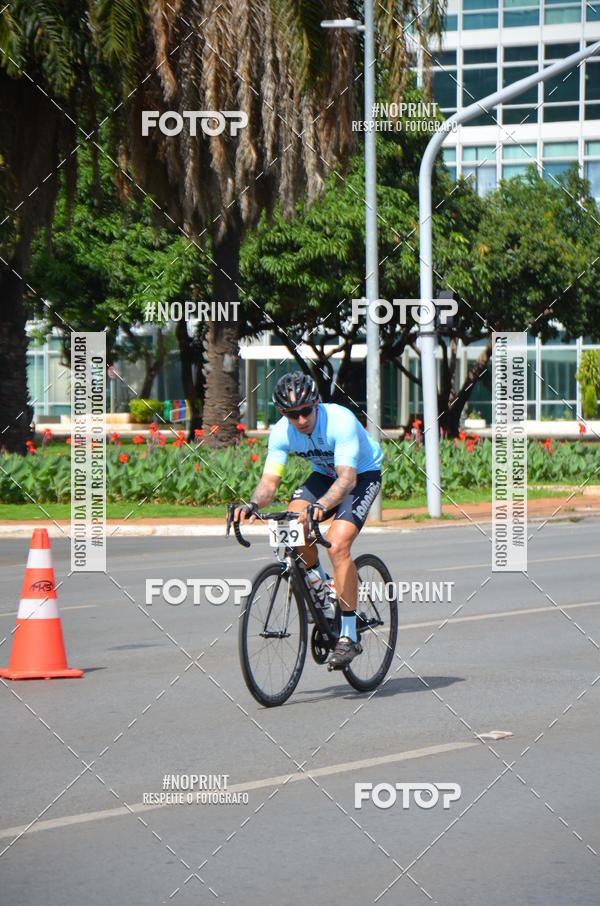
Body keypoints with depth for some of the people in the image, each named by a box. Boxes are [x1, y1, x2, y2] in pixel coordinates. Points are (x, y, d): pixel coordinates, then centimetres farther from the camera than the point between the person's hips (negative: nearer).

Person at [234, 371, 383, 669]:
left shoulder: (340, 421, -34)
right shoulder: (282, 432, -19)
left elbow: (347, 477, -42)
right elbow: (270, 479, -22)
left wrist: (322, 505, -60)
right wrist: (253, 504, -44)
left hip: (363, 474, -5)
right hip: (325, 474, 5)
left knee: (337, 544, -26)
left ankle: (349, 637, -20)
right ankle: (318, 586, 1)